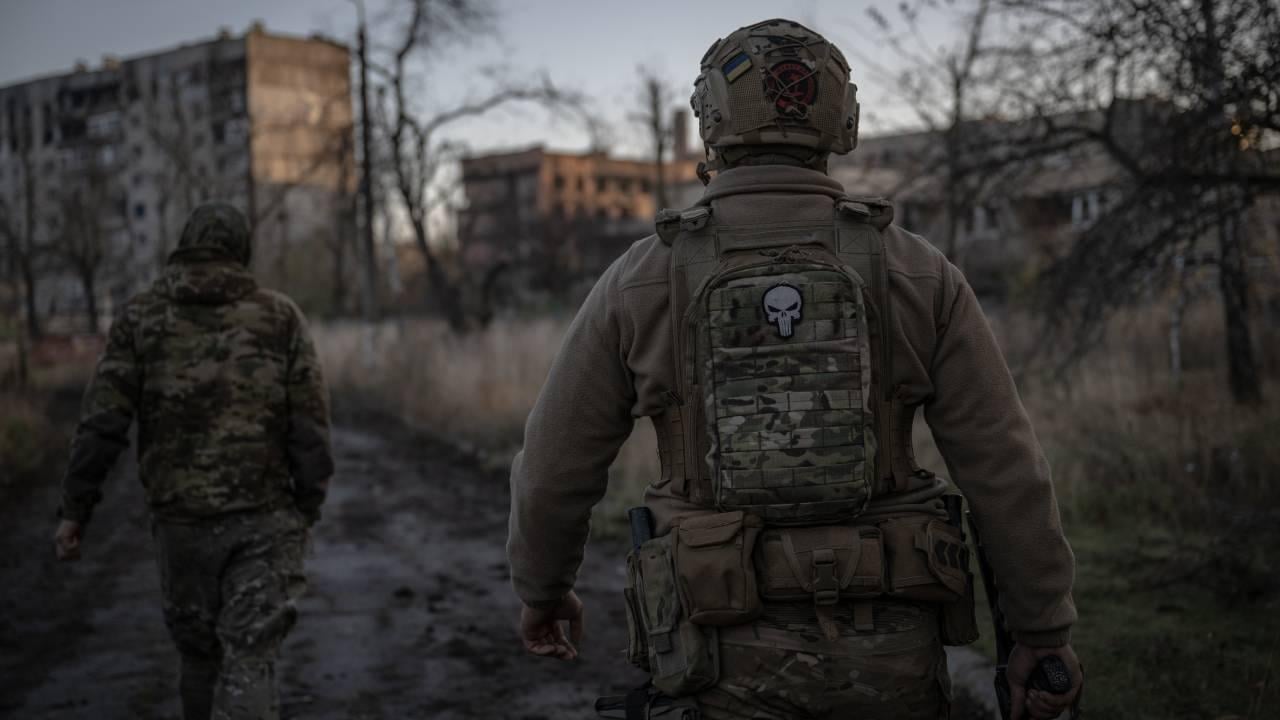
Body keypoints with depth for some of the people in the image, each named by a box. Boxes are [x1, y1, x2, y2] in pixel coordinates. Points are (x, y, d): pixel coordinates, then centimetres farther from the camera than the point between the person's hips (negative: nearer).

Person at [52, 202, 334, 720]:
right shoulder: (279, 316, 1)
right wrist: (308, 508, 5)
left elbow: (102, 422, -3)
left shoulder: (140, 317, 3)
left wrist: (75, 509, 1)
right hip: (263, 520, -1)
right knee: (249, 661, -2)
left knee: (200, 653, 19)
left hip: (180, 519, 2)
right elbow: (311, 425, -3)